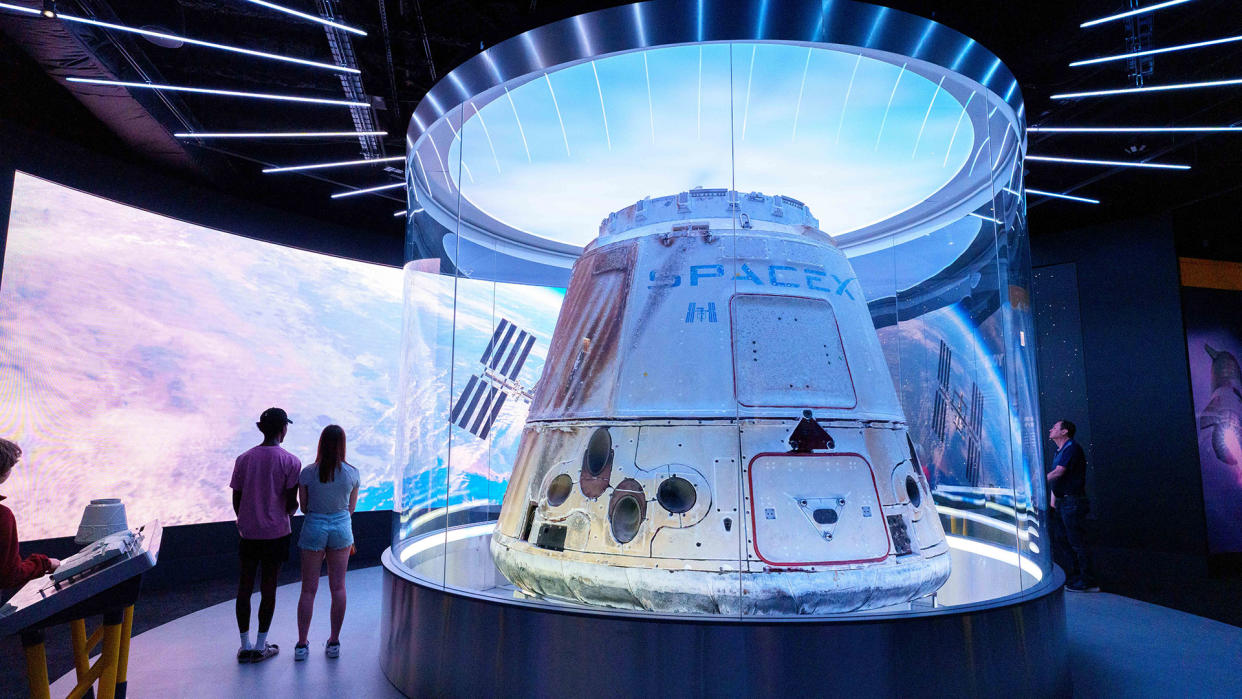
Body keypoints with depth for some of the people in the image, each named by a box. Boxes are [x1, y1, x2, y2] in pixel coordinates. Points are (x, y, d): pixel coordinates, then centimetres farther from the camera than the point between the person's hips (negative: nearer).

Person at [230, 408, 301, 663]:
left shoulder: (243, 459, 1)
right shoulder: (290, 462, -11)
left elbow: (236, 499, 5)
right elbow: (292, 503, -11)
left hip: (248, 532, 3)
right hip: (276, 532, -3)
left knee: (245, 587, 12)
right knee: (268, 588, 7)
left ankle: (245, 646, 19)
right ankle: (260, 647, 16)